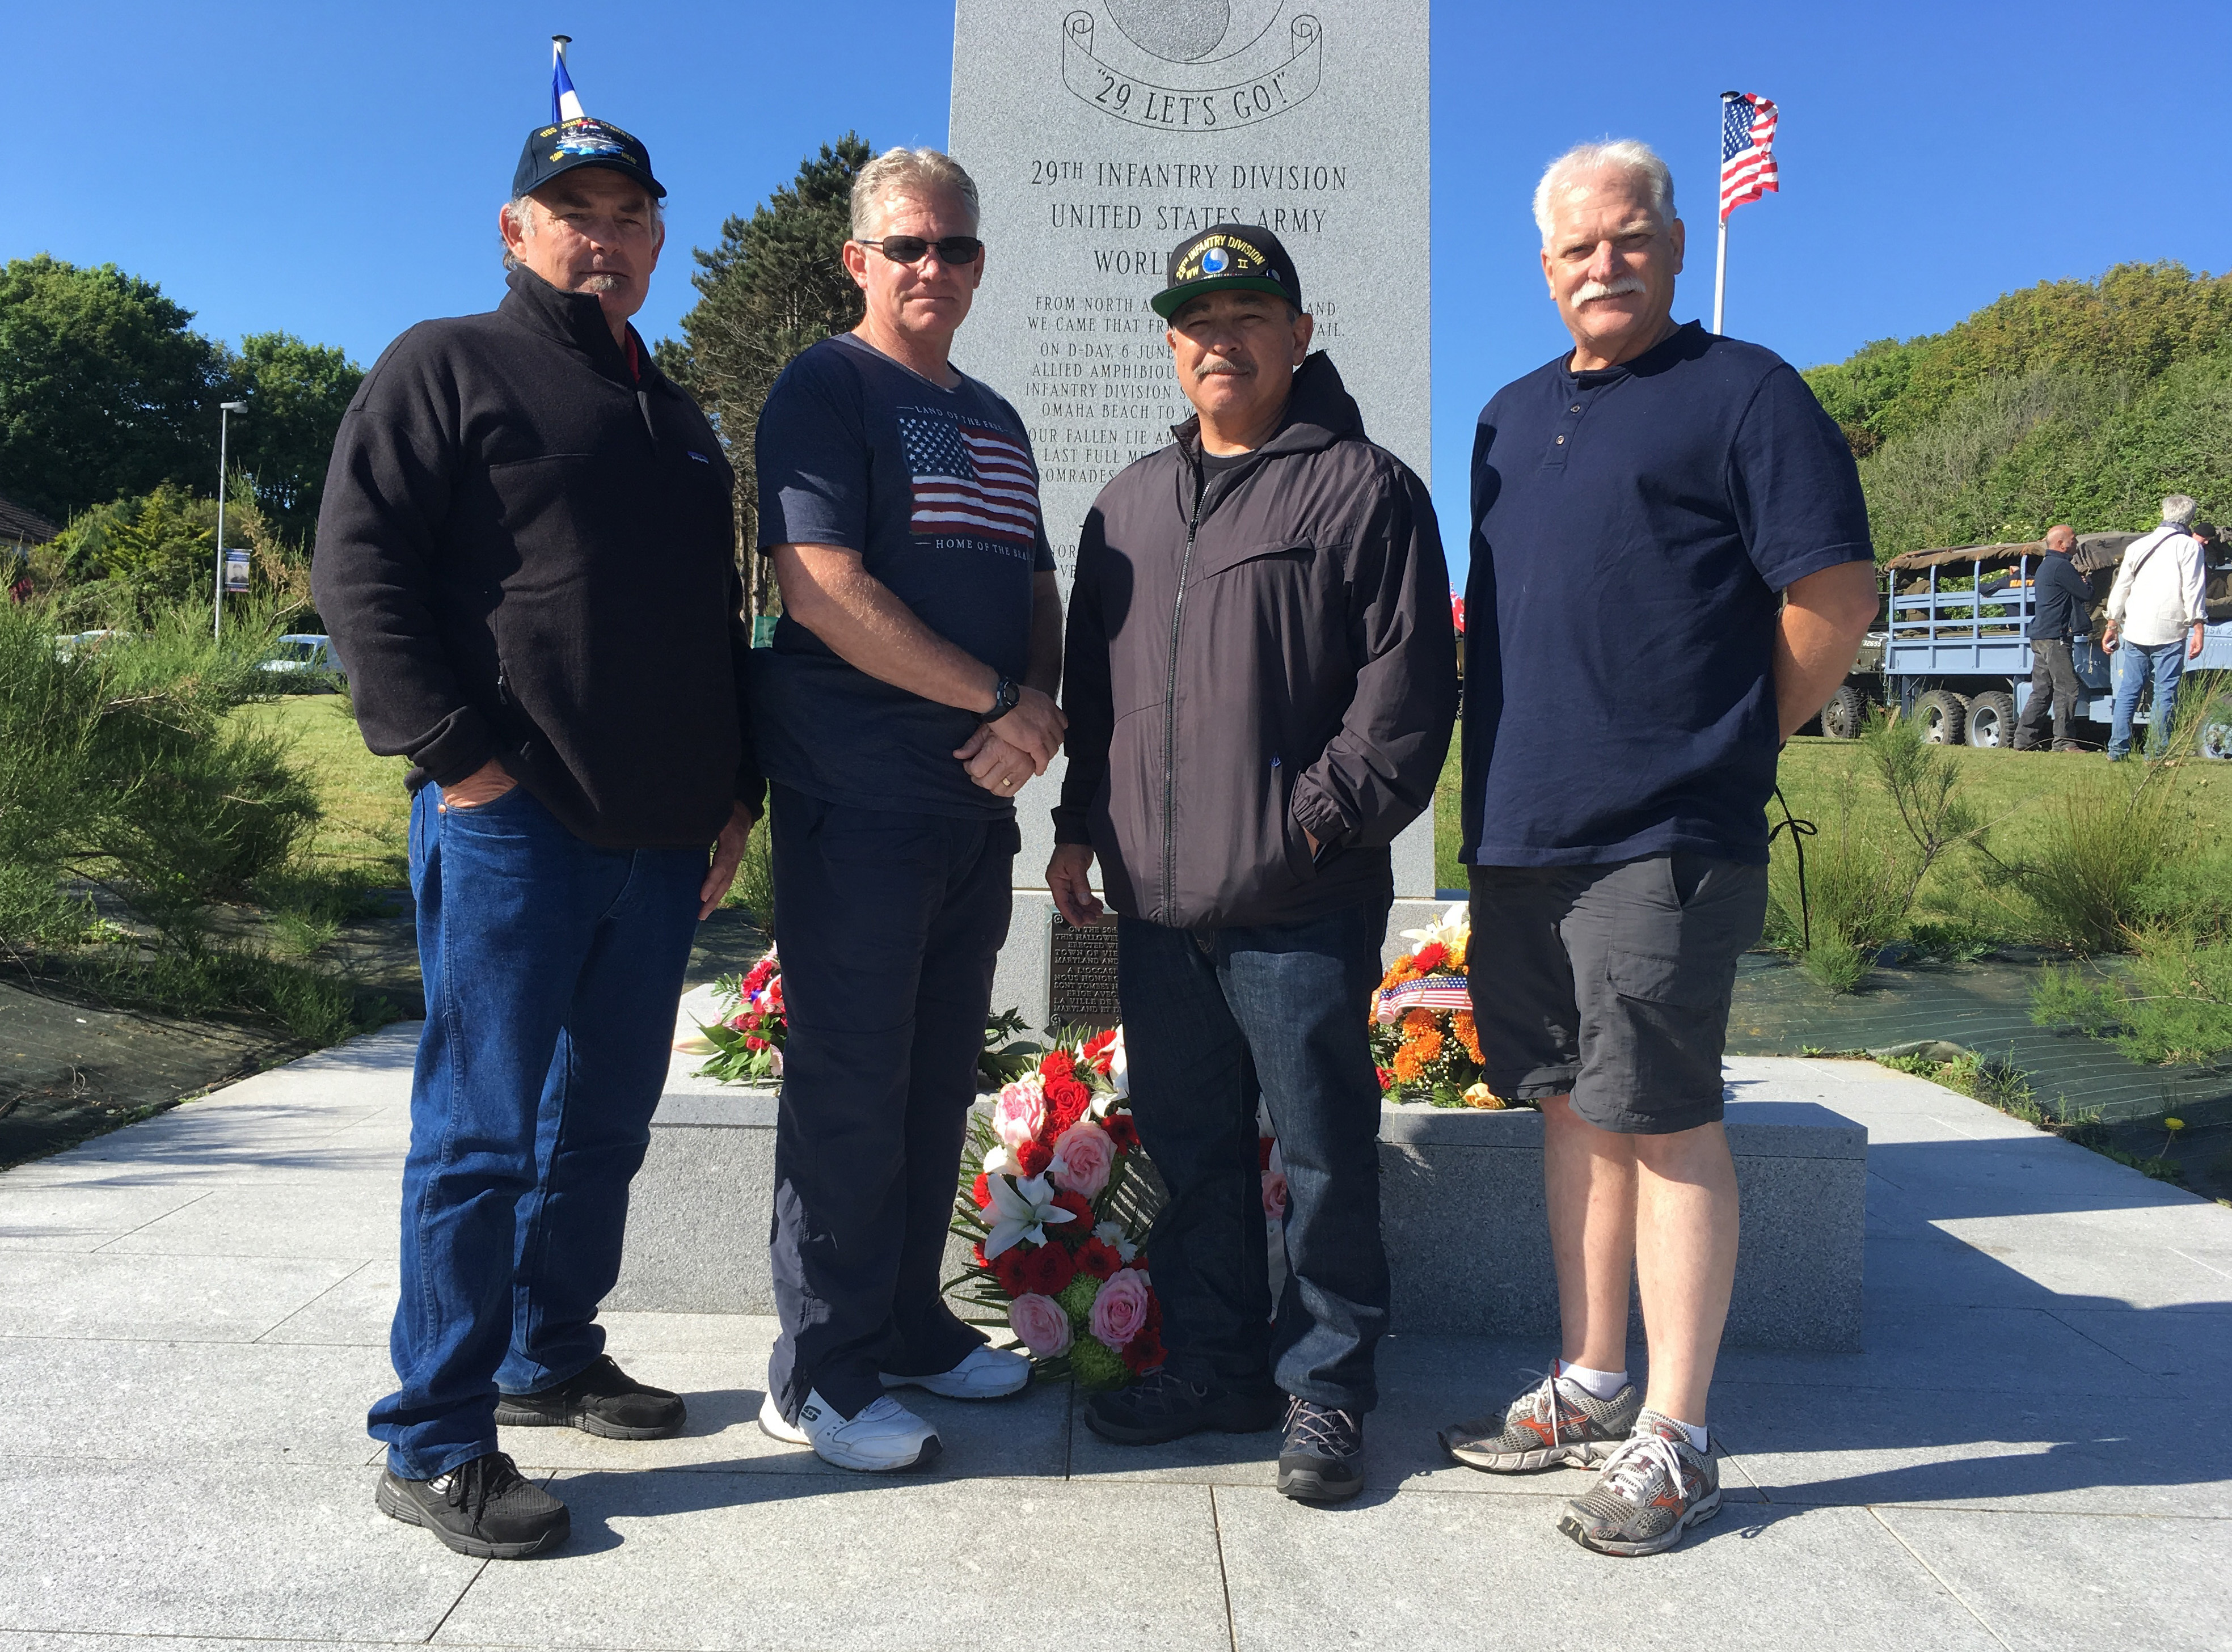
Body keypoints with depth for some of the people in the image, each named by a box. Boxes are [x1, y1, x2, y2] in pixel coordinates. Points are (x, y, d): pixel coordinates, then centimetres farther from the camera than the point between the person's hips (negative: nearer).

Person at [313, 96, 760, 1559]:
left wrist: (736, 789, 16)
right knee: (486, 1131, -3)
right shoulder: (449, 367, 2)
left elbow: (723, 621, 24)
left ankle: (552, 1356, 29)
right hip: (515, 821, -6)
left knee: (606, 1123, 13)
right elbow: (359, 567, -7)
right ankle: (434, 1444, 8)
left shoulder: (680, 421, 22)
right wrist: (459, 755, -15)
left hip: (664, 837, 7)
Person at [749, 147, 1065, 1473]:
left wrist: (1040, 704, -2)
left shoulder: (996, 420, 21)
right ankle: (821, 1374, 8)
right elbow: (821, 585, -15)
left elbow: (1036, 589, 20)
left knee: (940, 1074, 13)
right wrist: (994, 698, -14)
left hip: (978, 796, 8)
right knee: (851, 1078, -3)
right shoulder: (827, 389, -2)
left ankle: (909, 1324, 26)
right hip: (860, 797, -7)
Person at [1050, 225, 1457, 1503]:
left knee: (1324, 1156, 3)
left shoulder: (1363, 487, 0)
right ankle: (1212, 1364, 28)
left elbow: (1408, 682, -7)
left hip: (1302, 907, -6)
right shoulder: (1131, 503, 19)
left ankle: (1327, 1385, 18)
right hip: (1156, 898, 6)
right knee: (1191, 1148, 14)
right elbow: (1092, 684, 23)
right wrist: (1081, 822, 16)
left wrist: (1329, 816, -14)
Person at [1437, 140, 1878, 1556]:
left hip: (1662, 841, -7)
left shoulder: (1743, 392, -2)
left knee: (1663, 1118, -3)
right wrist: (1507, 777, 15)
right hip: (1520, 834, 7)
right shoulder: (1513, 417, 19)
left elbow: (1836, 600, -6)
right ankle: (1591, 1388, 26)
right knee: (1575, 1105, 13)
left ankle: (1675, 1439, 10)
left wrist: (1727, 746, -1)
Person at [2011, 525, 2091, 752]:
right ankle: (2063, 742, -7)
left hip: (2040, 637, 10)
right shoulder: (2060, 566, -12)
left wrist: (2079, 581, 10)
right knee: (2067, 689, -7)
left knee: (2041, 691, 10)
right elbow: (2087, 595, -10)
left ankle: (2024, 740, 9)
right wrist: (2086, 582, 10)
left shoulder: (2045, 565, 20)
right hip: (2055, 638, -10)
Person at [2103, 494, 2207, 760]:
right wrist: (2198, 629, -9)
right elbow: (2193, 591, -9)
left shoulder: (2138, 545, 13)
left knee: (2128, 690, 8)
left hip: (2134, 630, 4)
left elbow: (2121, 587, 15)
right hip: (2169, 632, -4)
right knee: (2165, 693, 0)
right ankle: (2156, 753, -2)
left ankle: (2118, 749, 4)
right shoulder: (2189, 546, -2)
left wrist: (2112, 624, 21)